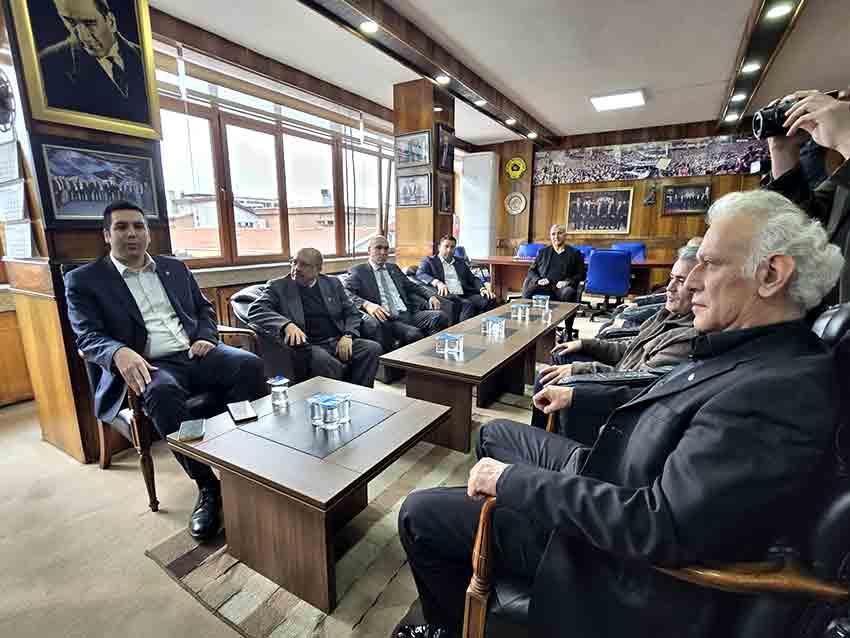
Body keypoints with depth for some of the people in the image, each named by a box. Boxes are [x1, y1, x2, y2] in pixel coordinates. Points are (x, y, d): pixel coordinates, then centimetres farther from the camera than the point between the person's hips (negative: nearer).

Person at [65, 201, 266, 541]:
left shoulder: (175, 267, 20)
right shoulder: (83, 280, 9)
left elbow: (205, 309, 21)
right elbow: (88, 337, -1)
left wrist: (206, 337, -2)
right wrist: (120, 353, -25)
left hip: (195, 352, 3)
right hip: (147, 365, -3)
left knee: (249, 364, -26)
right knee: (162, 393, -37)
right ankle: (209, 487, -22)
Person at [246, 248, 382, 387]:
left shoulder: (333, 283, 16)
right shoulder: (278, 286, 7)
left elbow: (352, 313, 16)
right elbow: (255, 310, -5)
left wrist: (347, 335, -5)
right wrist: (287, 325, -23)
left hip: (339, 342, 3)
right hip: (308, 346, -3)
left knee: (373, 348, -22)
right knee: (320, 358, -36)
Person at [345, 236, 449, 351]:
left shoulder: (393, 268, 25)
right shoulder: (358, 271, 7)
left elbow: (412, 286, 29)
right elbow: (346, 294, -8)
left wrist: (431, 296, 10)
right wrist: (366, 304, -27)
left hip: (408, 314, 6)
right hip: (386, 319, -6)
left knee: (440, 316, -19)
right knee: (415, 334, -33)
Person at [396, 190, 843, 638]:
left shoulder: (780, 391, -30)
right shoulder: (749, 349, -1)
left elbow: (659, 527, -34)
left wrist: (512, 479, -27)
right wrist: (579, 393, 9)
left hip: (622, 557, -9)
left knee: (419, 514, -5)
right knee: (494, 433, 22)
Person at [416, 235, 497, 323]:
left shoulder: (461, 262, 29)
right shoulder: (430, 261, 14)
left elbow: (473, 279, 21)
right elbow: (420, 274, -5)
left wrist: (482, 289, -2)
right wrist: (437, 282, -24)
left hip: (466, 295, 5)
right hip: (447, 296, -5)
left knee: (490, 299, -23)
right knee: (468, 304, -35)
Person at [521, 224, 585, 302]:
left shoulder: (574, 253, 17)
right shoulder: (543, 252, 23)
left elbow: (580, 274, 10)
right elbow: (532, 270, 18)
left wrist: (567, 282, -10)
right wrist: (538, 280, -4)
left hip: (562, 287, -1)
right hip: (543, 287, 1)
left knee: (567, 293, -37)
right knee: (527, 291, -31)